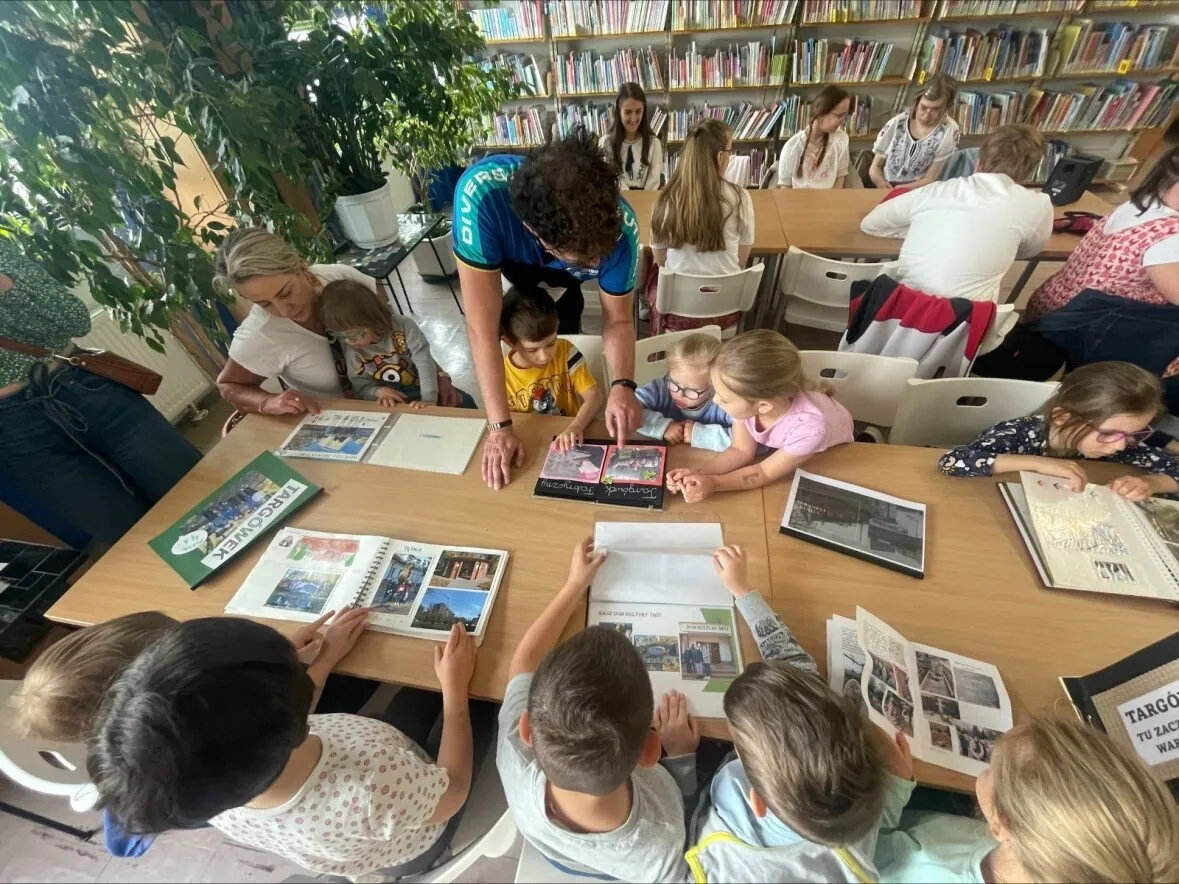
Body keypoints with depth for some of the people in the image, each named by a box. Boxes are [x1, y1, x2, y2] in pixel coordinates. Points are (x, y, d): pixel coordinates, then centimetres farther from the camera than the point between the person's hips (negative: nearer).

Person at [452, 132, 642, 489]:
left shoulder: (619, 227, -40)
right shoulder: (481, 194, -48)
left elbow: (618, 318, -28)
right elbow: (481, 326, -45)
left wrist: (622, 386, -47)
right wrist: (499, 427, -45)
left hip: (563, 275, 1)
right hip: (511, 255, -1)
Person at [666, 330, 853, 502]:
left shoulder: (809, 427, -45)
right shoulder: (748, 394, -34)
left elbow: (765, 473, -29)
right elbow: (741, 451, -19)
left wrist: (713, 483, -43)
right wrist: (697, 474, -34)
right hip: (777, 451, 2)